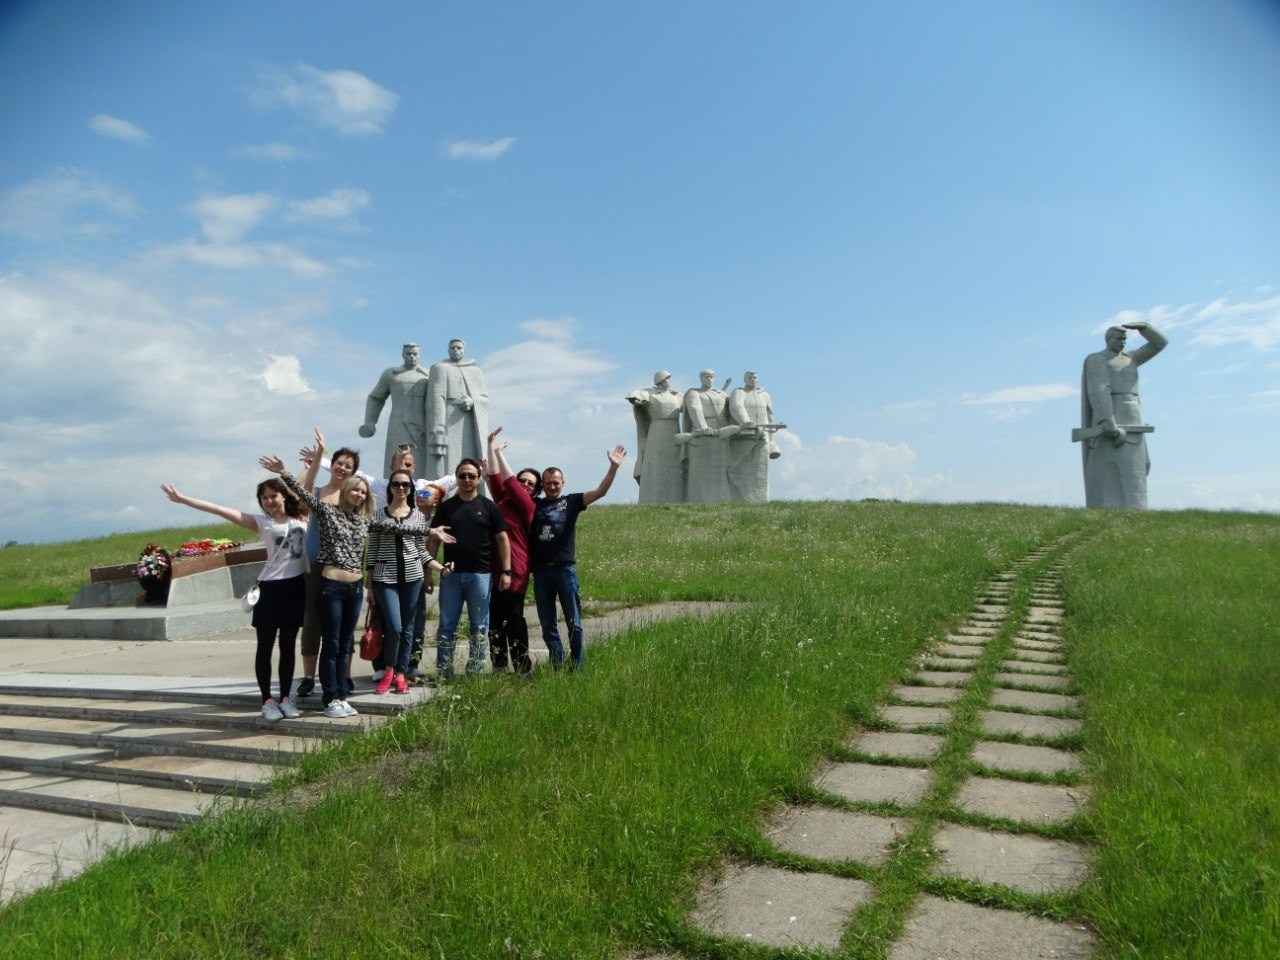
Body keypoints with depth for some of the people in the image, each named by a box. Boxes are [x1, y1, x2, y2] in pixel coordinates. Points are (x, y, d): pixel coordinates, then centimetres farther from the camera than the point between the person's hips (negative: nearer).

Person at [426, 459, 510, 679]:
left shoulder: (488, 507, 4)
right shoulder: (446, 507, 8)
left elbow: (502, 539, 3)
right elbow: (433, 540, 8)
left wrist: (506, 571, -4)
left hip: (480, 575, -1)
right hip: (451, 575, 1)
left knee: (480, 627, 5)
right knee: (446, 626, 4)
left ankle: (475, 672, 13)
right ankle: (443, 673, 11)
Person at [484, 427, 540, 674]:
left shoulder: (527, 506, -1)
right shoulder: (502, 500, 14)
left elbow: (509, 482, -7)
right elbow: (495, 476, 9)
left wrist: (499, 453, -3)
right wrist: (490, 447, 4)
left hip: (514, 569, -6)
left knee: (513, 617, -4)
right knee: (494, 618, 7)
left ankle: (522, 666, 5)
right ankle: (498, 666, 15)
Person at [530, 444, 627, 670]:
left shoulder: (571, 502, 6)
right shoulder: (534, 505, 11)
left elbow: (600, 491, -5)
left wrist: (613, 467, -18)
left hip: (565, 569, -2)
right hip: (541, 571, 2)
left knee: (574, 624, 1)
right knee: (547, 626, 8)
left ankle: (577, 668, 9)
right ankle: (557, 667, 17)